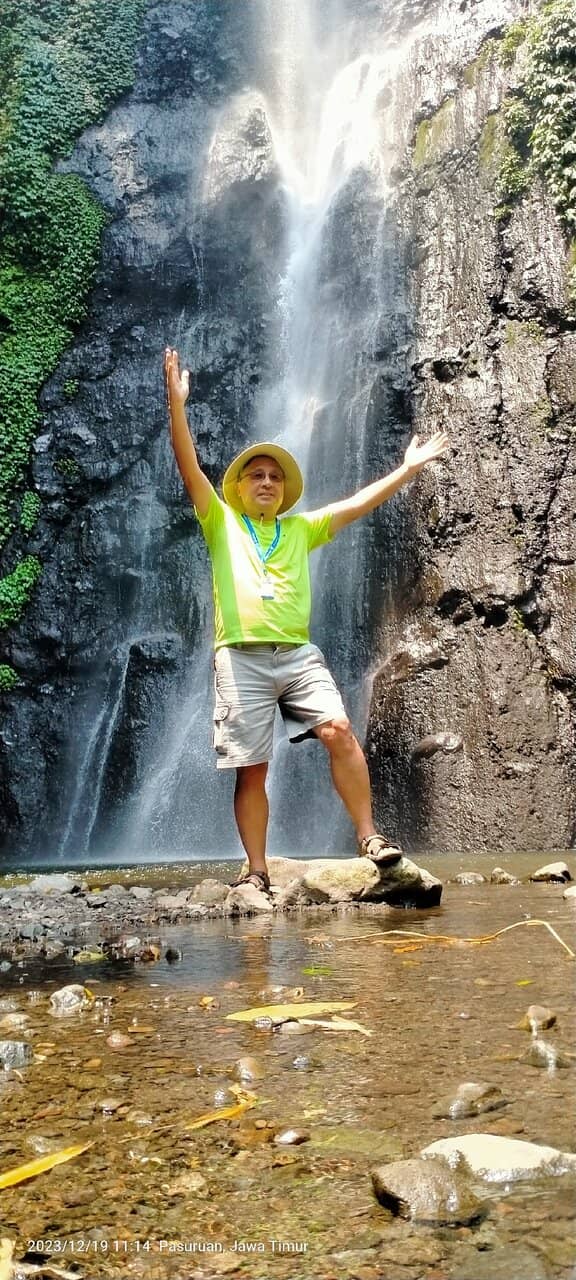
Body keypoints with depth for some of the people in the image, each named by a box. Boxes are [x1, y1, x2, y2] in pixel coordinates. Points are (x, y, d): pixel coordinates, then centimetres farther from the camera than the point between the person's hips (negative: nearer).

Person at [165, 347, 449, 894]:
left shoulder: (300, 529, 22)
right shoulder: (222, 523, 13)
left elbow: (356, 504, 21)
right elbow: (189, 468, 2)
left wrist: (408, 469, 18)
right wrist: (176, 401, -9)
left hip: (299, 653, 2)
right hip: (242, 657, -2)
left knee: (339, 731, -17)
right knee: (251, 768, -3)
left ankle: (368, 835, -8)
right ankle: (257, 870, 4)